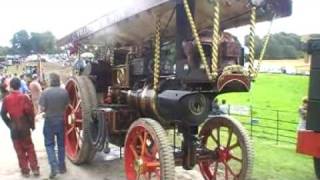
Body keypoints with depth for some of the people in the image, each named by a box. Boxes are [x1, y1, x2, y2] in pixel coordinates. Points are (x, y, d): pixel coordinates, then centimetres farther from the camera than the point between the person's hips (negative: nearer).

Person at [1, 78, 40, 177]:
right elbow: (30, 112, -10)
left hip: (14, 128, 0)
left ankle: (25, 170, 14)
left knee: (20, 150, 10)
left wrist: (10, 125, 10)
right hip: (25, 127, 0)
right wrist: (32, 124, 2)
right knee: (30, 148, 11)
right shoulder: (24, 97, -7)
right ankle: (35, 169, 9)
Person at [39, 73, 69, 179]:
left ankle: (54, 167, -3)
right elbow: (66, 106, 2)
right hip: (61, 121, 3)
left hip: (49, 121, -2)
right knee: (61, 144, 15)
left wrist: (48, 110, 8)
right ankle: (61, 166, 23)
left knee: (49, 144, 9)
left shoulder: (46, 92, -14)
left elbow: (42, 109, -13)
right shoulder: (64, 92, -6)